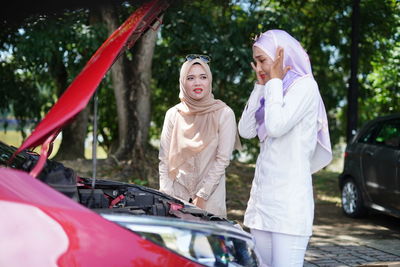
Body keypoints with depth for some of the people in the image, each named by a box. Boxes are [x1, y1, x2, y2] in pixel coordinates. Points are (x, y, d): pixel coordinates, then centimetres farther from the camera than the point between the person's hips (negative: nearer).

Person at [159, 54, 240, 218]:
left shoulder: (224, 114, -6)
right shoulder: (173, 114, 3)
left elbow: (223, 160, -9)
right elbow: (164, 159, 4)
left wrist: (201, 196, -13)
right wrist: (166, 195, -5)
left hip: (210, 198, -2)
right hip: (176, 193, 2)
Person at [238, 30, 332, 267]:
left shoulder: (304, 85, -6)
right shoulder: (273, 91, 18)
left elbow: (276, 126, -19)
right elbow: (246, 130, 9)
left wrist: (275, 81, -8)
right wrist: (261, 86, 8)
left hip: (289, 196, -8)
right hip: (263, 194, 8)